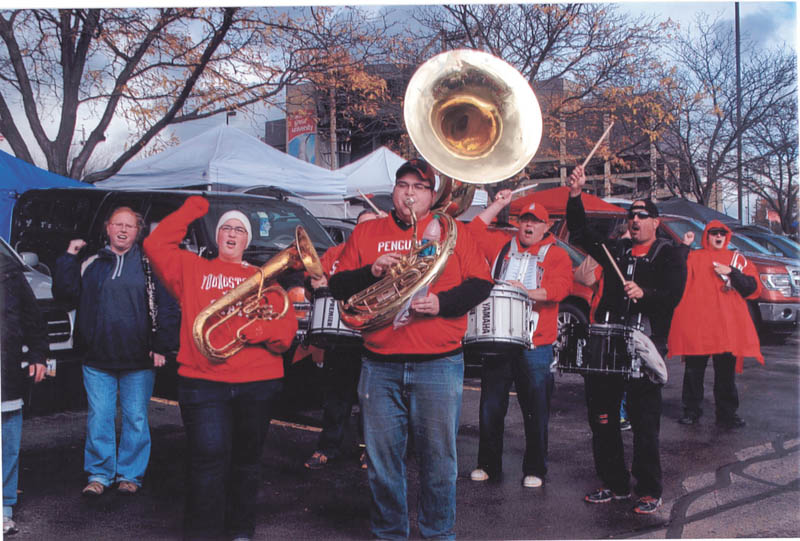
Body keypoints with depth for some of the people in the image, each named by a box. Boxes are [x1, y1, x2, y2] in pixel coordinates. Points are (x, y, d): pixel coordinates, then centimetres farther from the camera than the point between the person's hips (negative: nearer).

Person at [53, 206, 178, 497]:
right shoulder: (92, 264, 11)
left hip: (139, 360, -2)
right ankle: (99, 474, 19)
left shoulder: (149, 265, 3)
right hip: (98, 358, 2)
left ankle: (129, 474, 19)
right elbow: (65, 293, 5)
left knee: (136, 419, 5)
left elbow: (166, 307, 1)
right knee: (99, 418, 5)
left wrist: (161, 346, -5)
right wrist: (69, 258, -2)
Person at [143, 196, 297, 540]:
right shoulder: (193, 269, 15)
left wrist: (264, 330, -15)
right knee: (209, 458, -11)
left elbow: (288, 324, 7)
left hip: (258, 383, 2)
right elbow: (156, 245, 4)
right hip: (203, 382, -2)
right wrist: (190, 211, 9)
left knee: (246, 460, 11)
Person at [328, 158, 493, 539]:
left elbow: (481, 284, 1)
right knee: (381, 458, 9)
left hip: (438, 365, -1)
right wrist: (371, 271, -11)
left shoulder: (452, 231, 7)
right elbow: (337, 286, 7)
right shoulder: (366, 233, 12)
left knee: (438, 457, 5)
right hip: (379, 365, 2)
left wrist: (441, 302, -14)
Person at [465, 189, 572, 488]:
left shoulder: (556, 255, 5)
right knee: (491, 406, 8)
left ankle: (534, 469, 17)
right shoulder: (502, 244, 14)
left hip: (535, 343, -2)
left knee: (536, 409, 3)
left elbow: (561, 286, -10)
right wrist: (498, 205, 6)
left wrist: (530, 292, -24)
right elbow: (473, 231, 8)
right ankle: (488, 464, 22)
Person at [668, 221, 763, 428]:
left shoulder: (738, 259, 14)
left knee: (726, 372, 5)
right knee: (693, 371, 5)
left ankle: (727, 414, 15)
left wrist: (731, 272, -9)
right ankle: (691, 411, 17)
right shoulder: (693, 257, 12)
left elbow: (754, 289, 5)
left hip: (728, 327, 1)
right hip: (696, 326, -1)